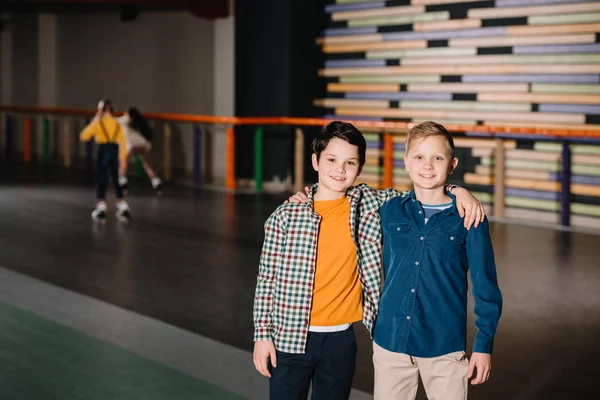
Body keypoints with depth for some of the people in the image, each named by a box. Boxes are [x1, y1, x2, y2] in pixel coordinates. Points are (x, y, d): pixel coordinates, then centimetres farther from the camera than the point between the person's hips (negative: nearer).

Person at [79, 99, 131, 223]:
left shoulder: (98, 123, -2)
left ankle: (101, 208, -4)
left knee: (101, 181, 4)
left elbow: (83, 136, 3)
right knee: (115, 181, 14)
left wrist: (92, 122, 11)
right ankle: (123, 208, 10)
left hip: (103, 150, -4)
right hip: (114, 152, 4)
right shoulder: (117, 125, 10)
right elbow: (122, 143, 5)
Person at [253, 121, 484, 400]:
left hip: (340, 339, 2)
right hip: (289, 338, -2)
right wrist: (262, 334, -3)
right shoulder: (286, 215, -6)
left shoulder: (369, 204, 0)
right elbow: (267, 278, -1)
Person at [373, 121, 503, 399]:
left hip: (445, 346, -2)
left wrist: (484, 344, -2)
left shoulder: (468, 219, -4)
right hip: (390, 343, 2)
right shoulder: (390, 211, 2)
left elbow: (486, 286, -1)